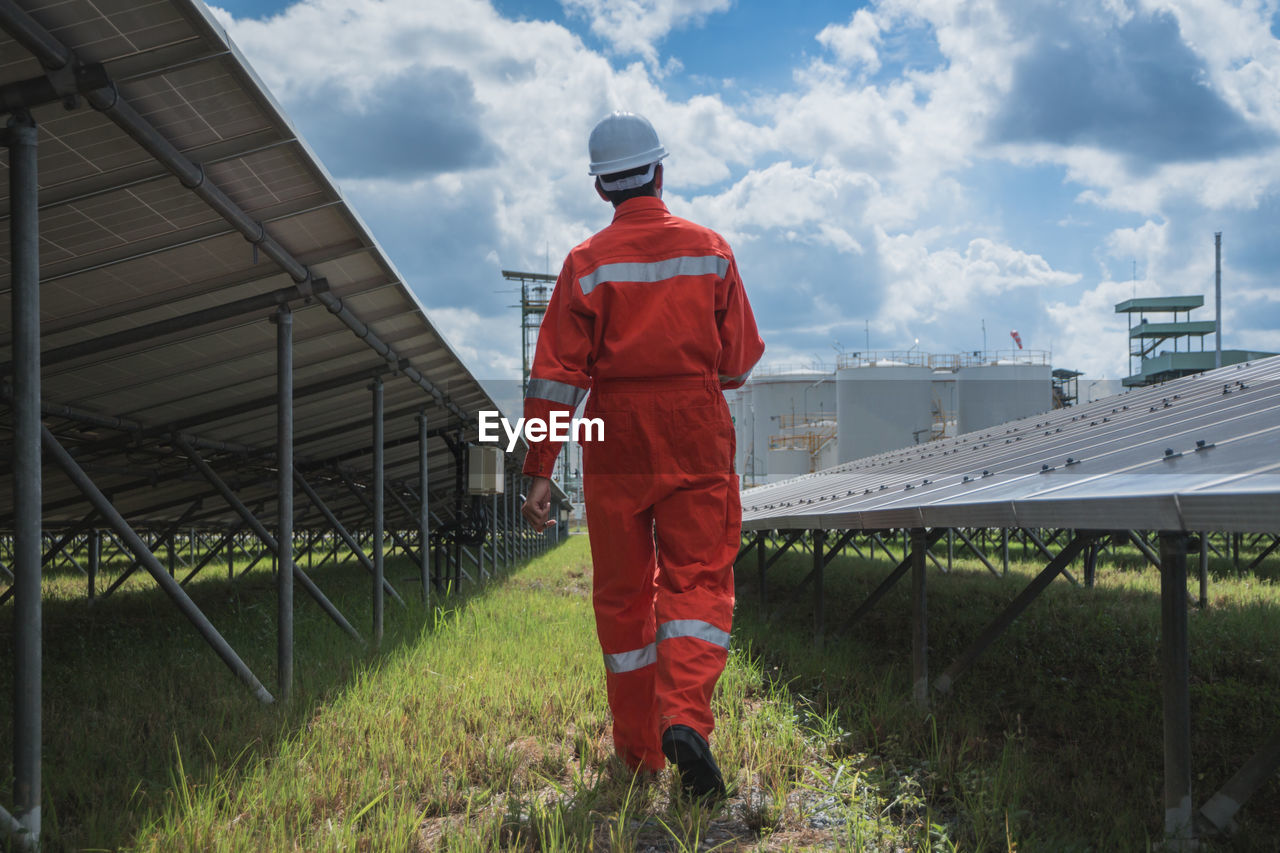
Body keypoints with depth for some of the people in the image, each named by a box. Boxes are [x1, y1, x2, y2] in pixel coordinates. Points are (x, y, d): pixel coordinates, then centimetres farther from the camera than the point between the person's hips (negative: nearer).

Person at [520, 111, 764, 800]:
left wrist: (538, 471, -5)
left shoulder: (587, 263, -2)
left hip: (616, 441, 0)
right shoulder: (710, 250, 1)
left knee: (623, 593, 10)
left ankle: (639, 750, 17)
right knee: (697, 579, 1)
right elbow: (740, 362, 5)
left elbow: (556, 375, -7)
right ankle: (684, 717, -22)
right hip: (697, 438, 0)